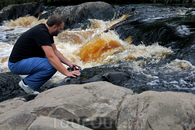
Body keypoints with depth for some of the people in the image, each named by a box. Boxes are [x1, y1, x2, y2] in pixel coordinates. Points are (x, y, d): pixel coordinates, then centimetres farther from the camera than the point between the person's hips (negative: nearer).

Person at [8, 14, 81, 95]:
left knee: (55, 62, 8)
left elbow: (55, 51, 12)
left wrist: (69, 63, 2)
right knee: (52, 66, -26)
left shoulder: (46, 31, 6)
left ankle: (33, 85, 8)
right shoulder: (41, 32, -24)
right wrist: (67, 73, -31)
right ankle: (26, 83, -5)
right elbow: (51, 57, -31)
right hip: (16, 64, -10)